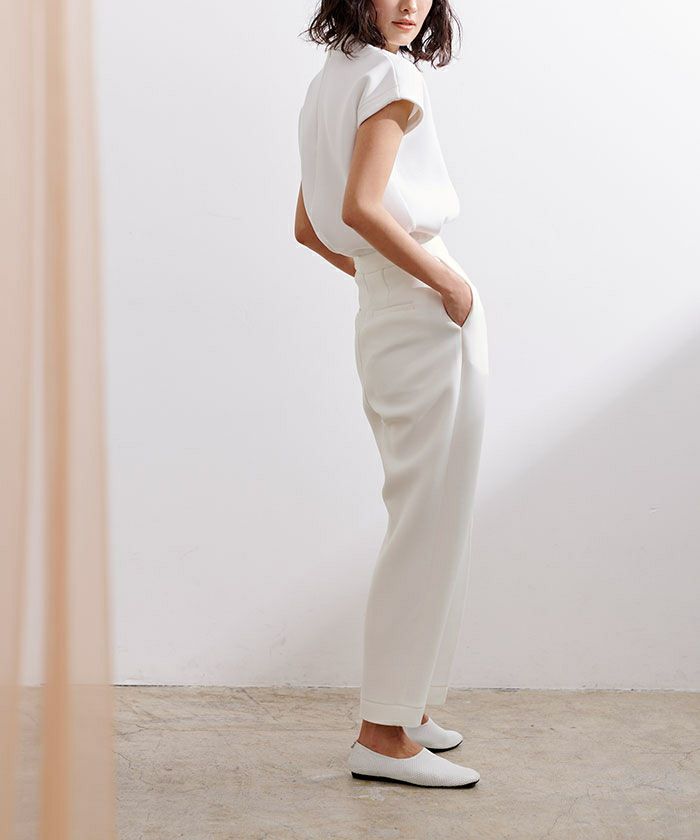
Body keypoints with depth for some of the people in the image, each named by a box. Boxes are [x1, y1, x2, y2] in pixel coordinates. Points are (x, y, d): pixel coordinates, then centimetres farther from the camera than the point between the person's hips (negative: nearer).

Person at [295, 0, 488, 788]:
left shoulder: (328, 82, 16)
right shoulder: (391, 77, -11)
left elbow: (309, 228, 19)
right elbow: (362, 207, -25)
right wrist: (447, 280, -16)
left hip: (383, 315, 9)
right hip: (427, 318, -9)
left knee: (420, 519, 18)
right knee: (427, 523, -3)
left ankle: (401, 704, 27)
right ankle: (384, 733, 4)